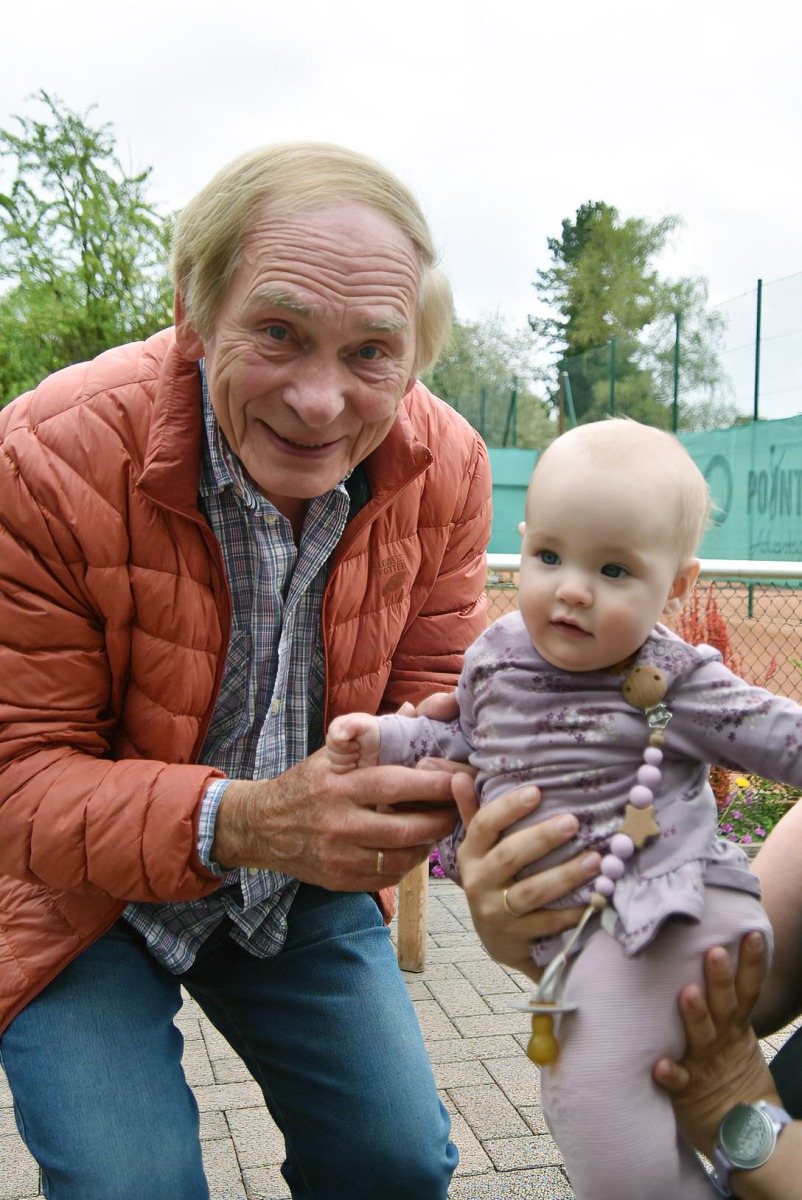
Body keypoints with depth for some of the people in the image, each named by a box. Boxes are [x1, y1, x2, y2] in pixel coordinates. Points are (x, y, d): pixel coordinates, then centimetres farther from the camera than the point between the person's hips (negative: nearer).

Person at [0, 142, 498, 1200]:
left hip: (309, 886, 4)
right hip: (85, 894, -3)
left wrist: (453, 783, -31)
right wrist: (235, 823, -42)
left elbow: (433, 692, -6)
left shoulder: (447, 468, -15)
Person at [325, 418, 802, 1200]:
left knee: (591, 1095, -22)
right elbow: (469, 742, 19)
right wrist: (385, 740, 8)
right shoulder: (495, 656, 4)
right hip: (575, 932, 7)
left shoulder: (674, 683, -11)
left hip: (664, 910, -6)